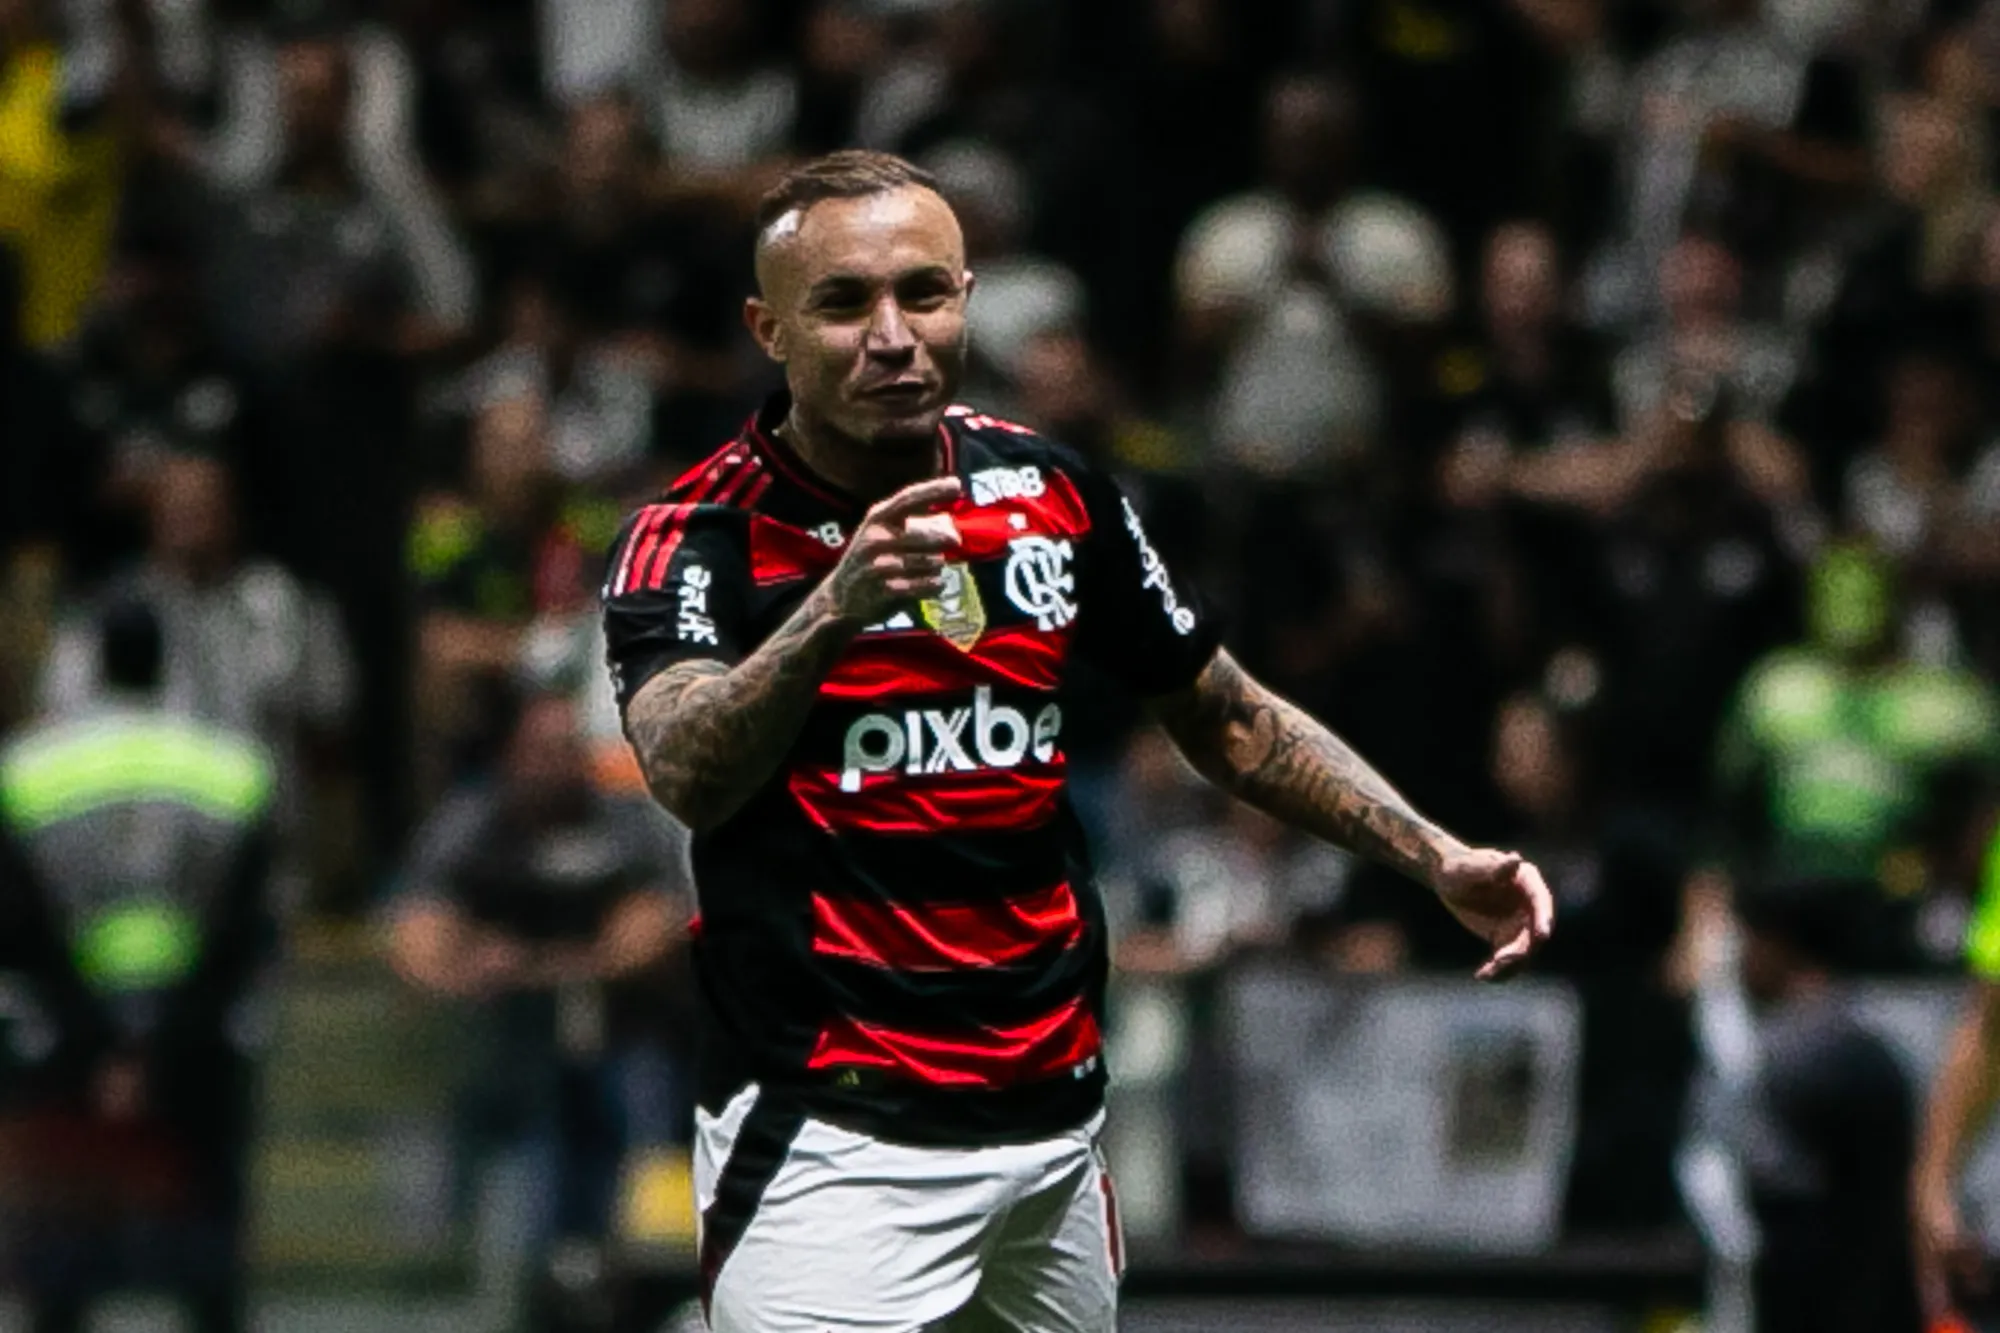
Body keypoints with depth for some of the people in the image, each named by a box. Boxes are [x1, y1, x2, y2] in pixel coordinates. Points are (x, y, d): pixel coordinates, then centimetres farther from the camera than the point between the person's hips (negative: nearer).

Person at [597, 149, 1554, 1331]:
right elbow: (688, 776, -29)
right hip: (830, 1139, -5)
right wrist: (831, 611, -45)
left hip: (1057, 1127, 5)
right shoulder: (691, 543, -10)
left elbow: (1226, 715, 18)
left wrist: (1434, 857, 8)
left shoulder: (1052, 494, 5)